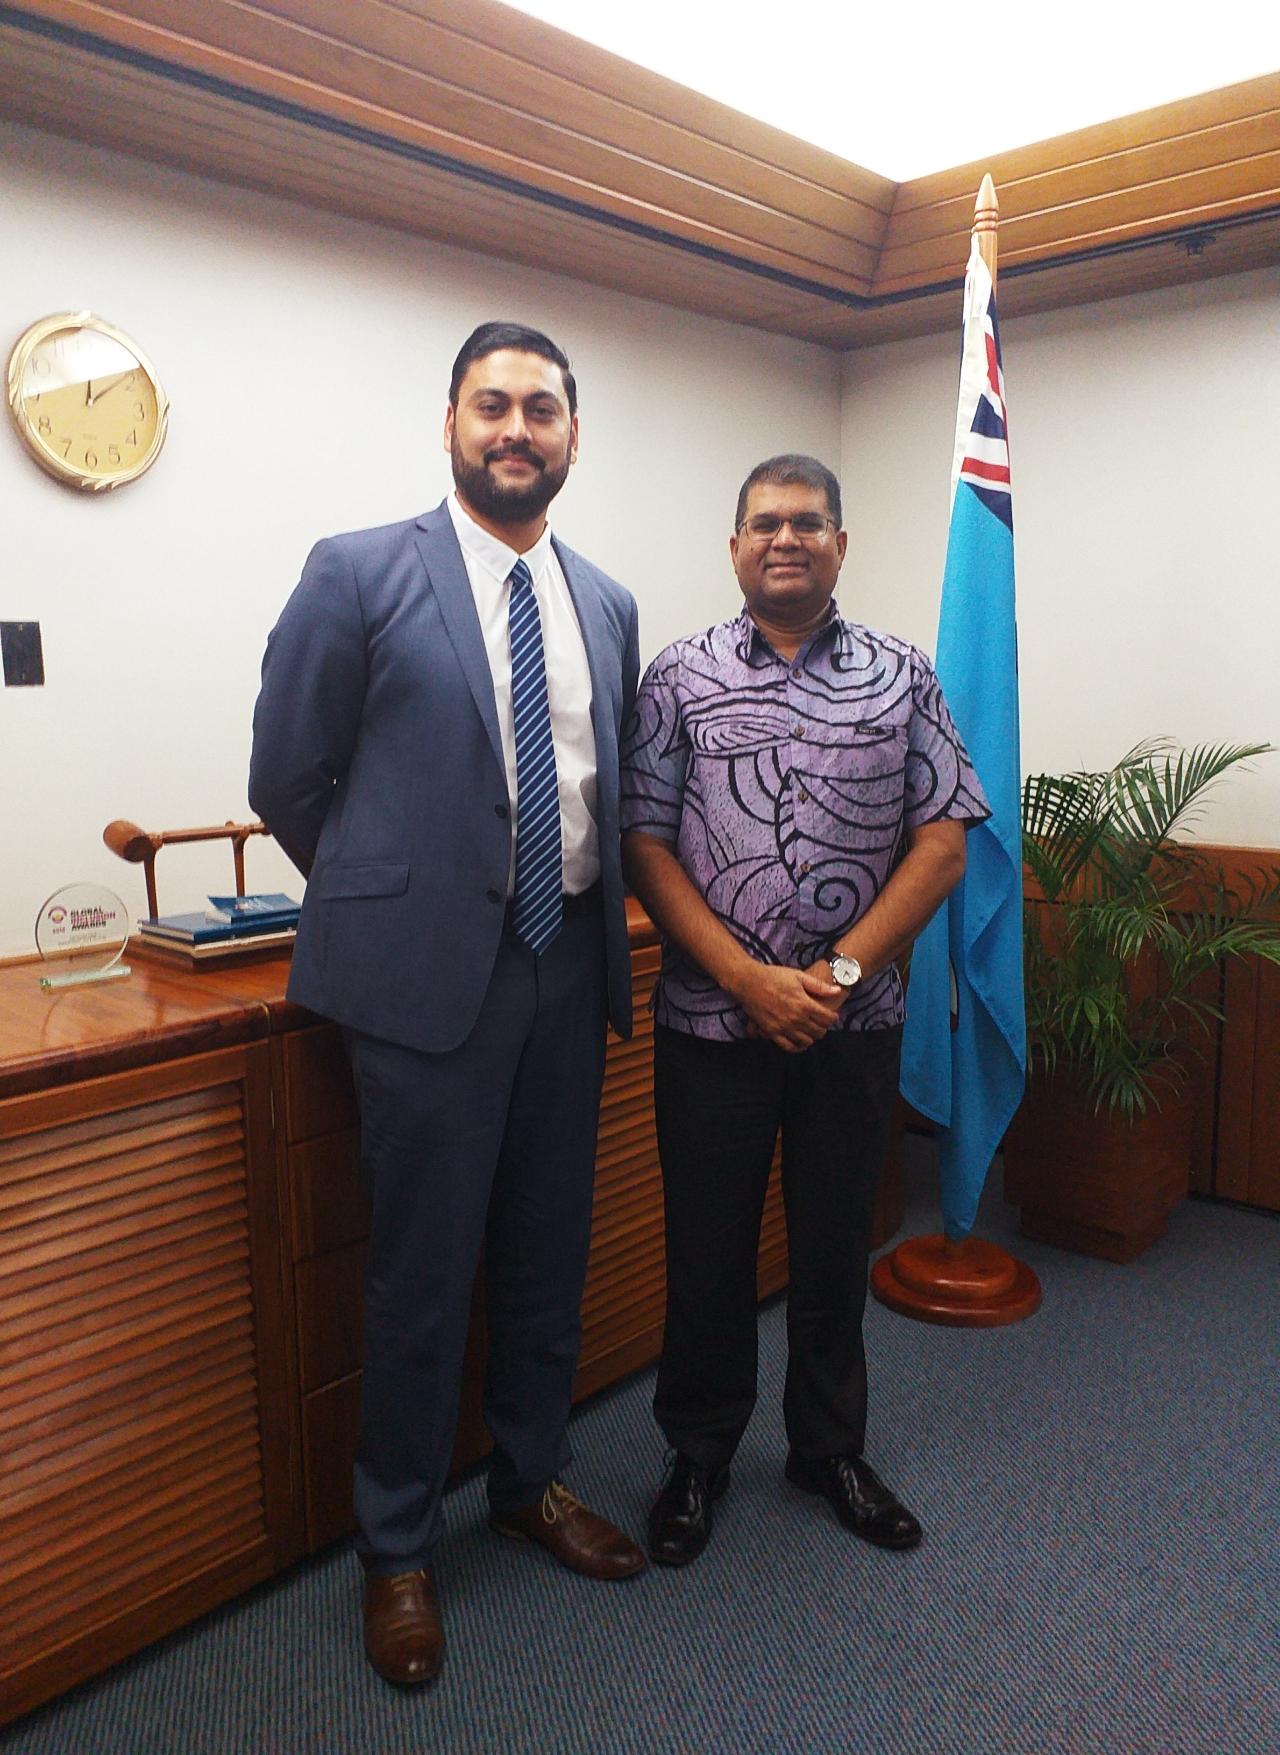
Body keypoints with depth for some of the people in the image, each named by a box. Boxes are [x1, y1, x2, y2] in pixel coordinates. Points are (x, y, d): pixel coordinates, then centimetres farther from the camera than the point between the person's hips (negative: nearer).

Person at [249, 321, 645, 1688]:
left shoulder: (607, 605, 9)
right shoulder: (358, 573, -6)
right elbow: (287, 784, -1)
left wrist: (592, 915, 10)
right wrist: (391, 896, 7)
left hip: (570, 963, 5)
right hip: (428, 968, -4)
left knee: (549, 1251, 17)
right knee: (423, 1268, 7)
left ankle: (532, 1482, 41)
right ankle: (396, 1545, 31)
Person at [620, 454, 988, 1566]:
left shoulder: (902, 677, 4)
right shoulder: (678, 680, 1)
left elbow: (943, 843, -2)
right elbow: (645, 848, -5)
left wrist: (841, 971, -13)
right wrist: (751, 980, -14)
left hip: (854, 1021, 1)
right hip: (713, 1020, -1)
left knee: (836, 1246, 15)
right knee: (708, 1251, 10)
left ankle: (830, 1447, 37)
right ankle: (700, 1453, 33)